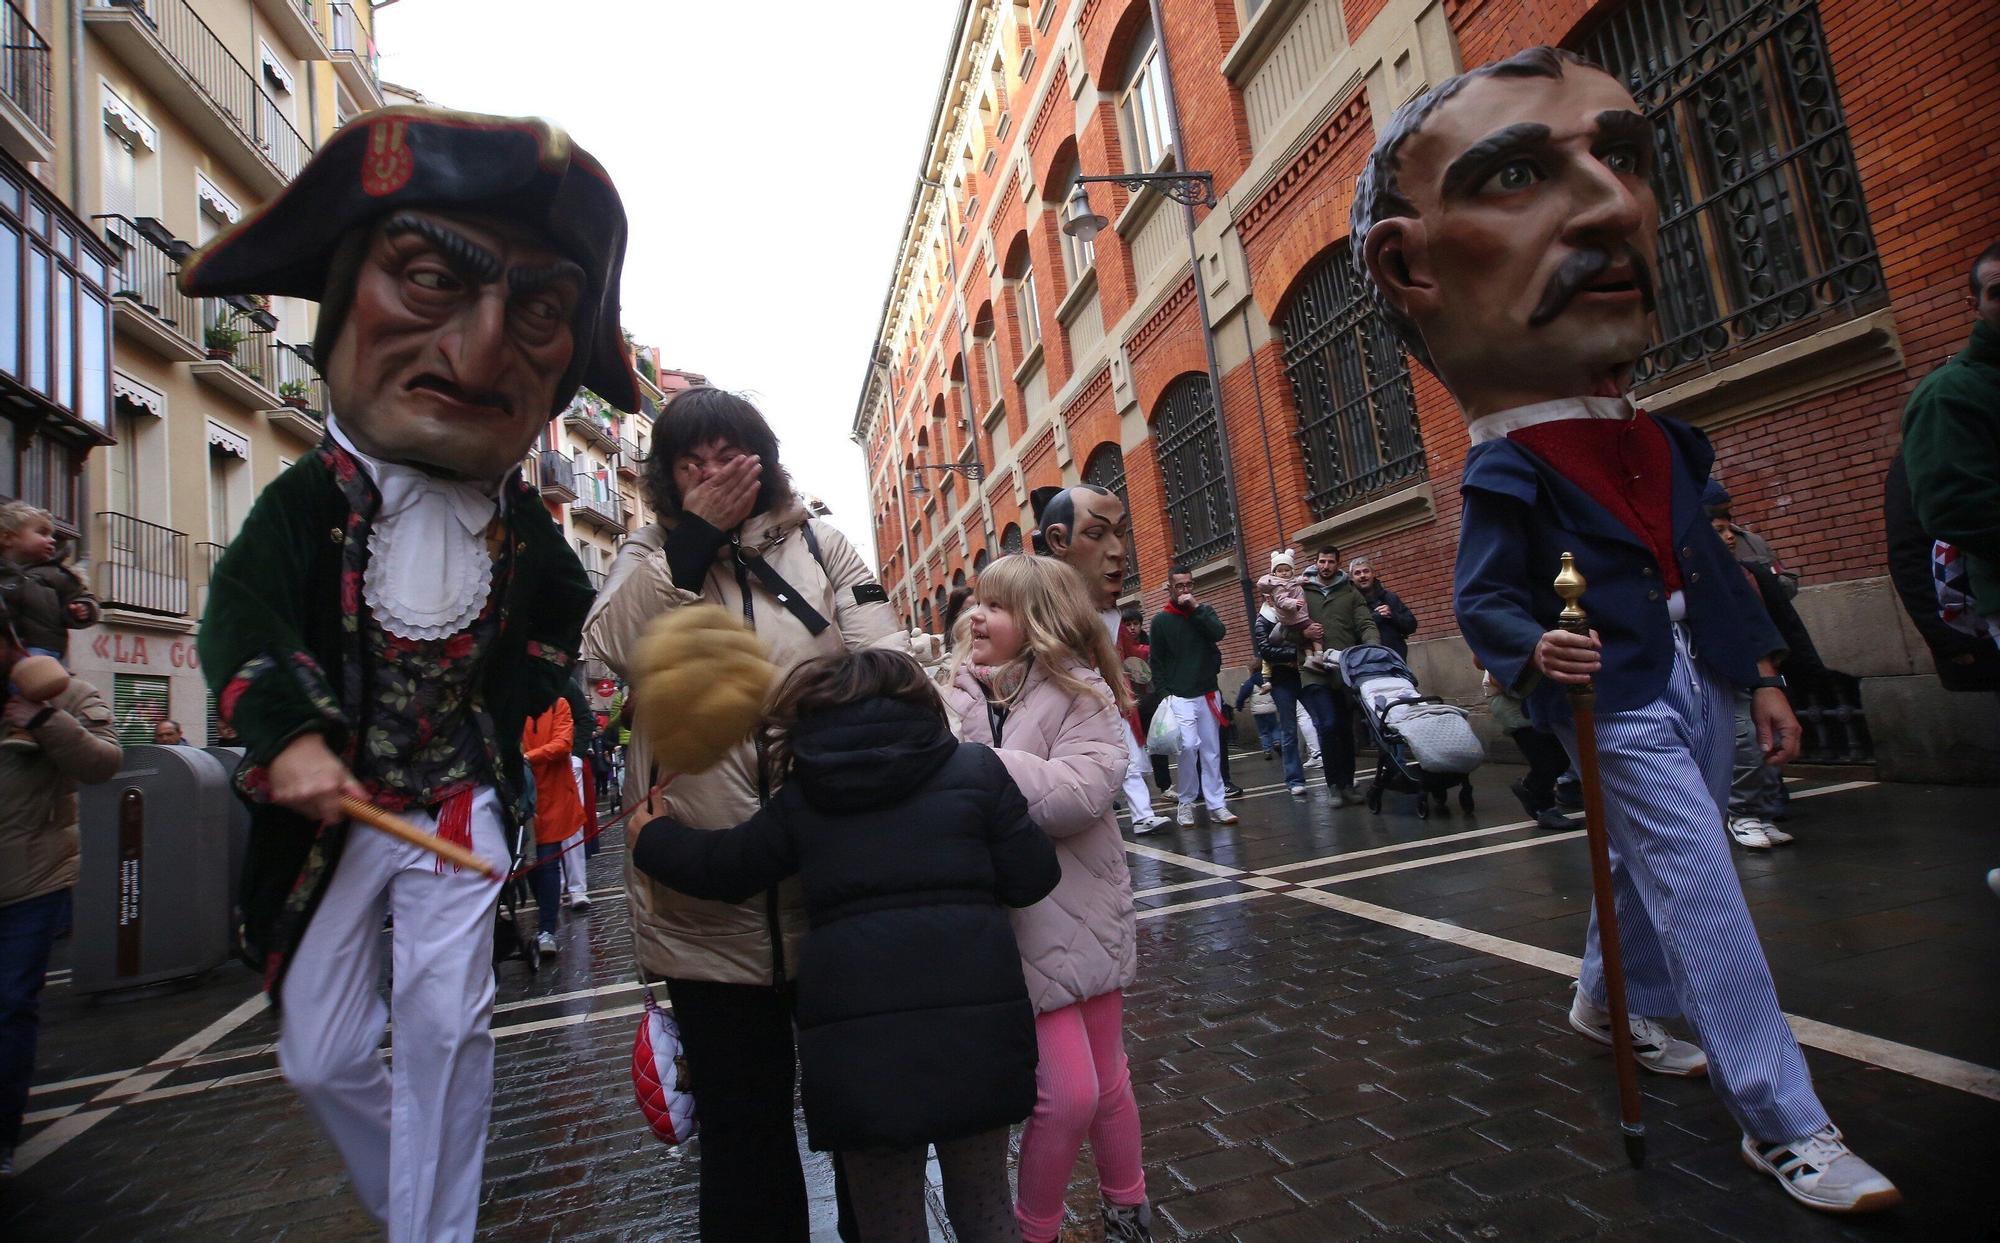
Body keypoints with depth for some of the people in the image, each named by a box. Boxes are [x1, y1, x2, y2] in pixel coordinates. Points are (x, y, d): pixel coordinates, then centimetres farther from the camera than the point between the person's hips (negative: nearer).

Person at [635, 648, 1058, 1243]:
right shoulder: (974, 768, 3)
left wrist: (650, 837, 34)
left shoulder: (801, 794, 8)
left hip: (856, 1034, 1)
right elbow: (1033, 878, 1)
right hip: (973, 1021, 0)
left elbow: (720, 867, 16)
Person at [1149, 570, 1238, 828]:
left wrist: (1197, 608, -11)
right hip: (1179, 696, -3)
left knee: (1211, 750, 4)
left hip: (1208, 693, 3)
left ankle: (1216, 804, 10)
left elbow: (1219, 633, -10)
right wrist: (1164, 692, -6)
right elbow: (1157, 661, 1)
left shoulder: (1204, 611, 10)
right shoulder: (1161, 620, 2)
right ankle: (1187, 803, -2)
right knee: (1188, 745, -17)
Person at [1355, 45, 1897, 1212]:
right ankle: (1787, 1122, 4)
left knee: (1659, 871, 19)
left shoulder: (1660, 439, 8)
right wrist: (1536, 653, -33)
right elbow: (1482, 602, -14)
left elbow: (1711, 564, 12)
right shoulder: (1504, 477, -15)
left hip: (1697, 679, 8)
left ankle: (1611, 1002, 41)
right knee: (1706, 898, -7)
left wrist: (1764, 674, 12)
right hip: (1619, 707, -7)